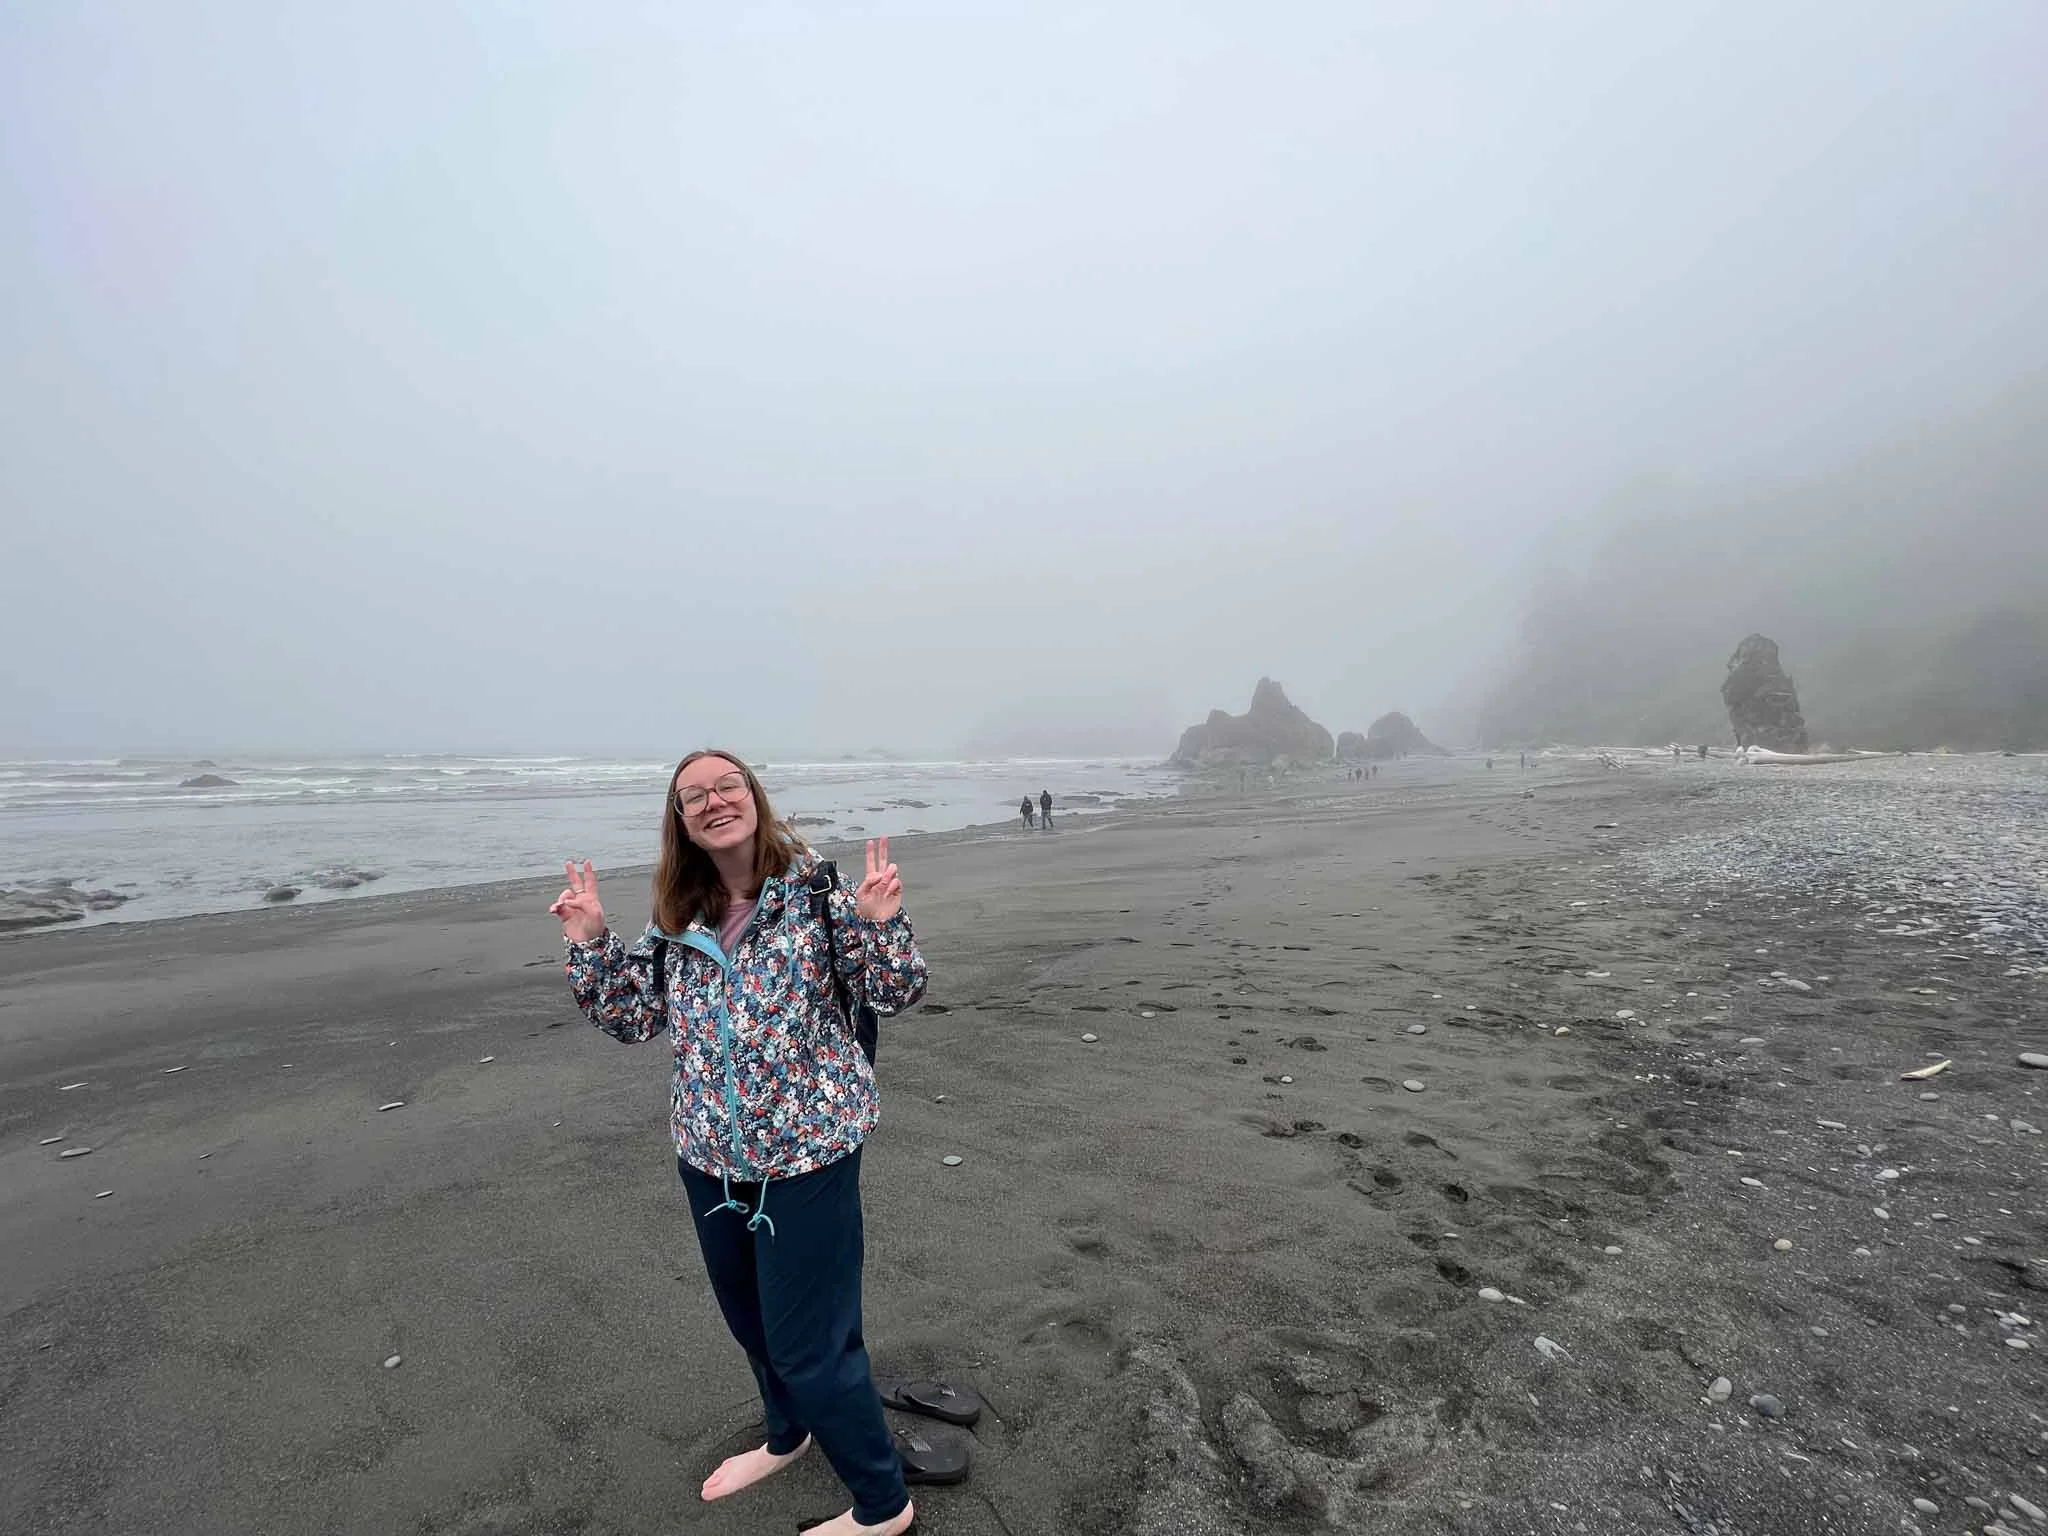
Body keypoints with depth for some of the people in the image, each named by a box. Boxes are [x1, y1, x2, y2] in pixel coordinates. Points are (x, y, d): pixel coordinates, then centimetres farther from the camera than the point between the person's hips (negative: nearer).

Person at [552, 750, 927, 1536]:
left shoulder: (816, 892, -16)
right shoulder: (676, 920, -1)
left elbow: (896, 992, -15)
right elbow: (631, 1016, 8)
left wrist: (880, 922, -33)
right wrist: (590, 943, -5)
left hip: (807, 1151, -6)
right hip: (710, 1156, 6)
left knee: (808, 1341, 5)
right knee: (750, 1319, 27)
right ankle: (788, 1434, 57)